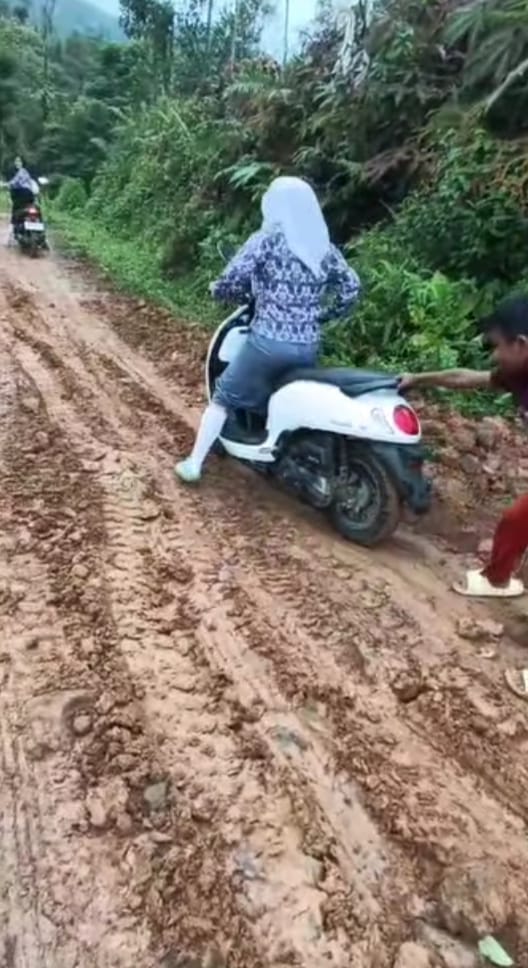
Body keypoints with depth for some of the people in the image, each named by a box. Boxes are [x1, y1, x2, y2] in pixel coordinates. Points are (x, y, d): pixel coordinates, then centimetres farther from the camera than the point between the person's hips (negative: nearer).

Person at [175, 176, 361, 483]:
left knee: (224, 397, 11)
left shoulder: (267, 239, -5)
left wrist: (218, 290, 11)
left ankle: (194, 464, 14)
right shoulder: (324, 247, 9)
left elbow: (231, 282, -11)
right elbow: (351, 287, 8)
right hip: (308, 347, 4)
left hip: (269, 342, -4)